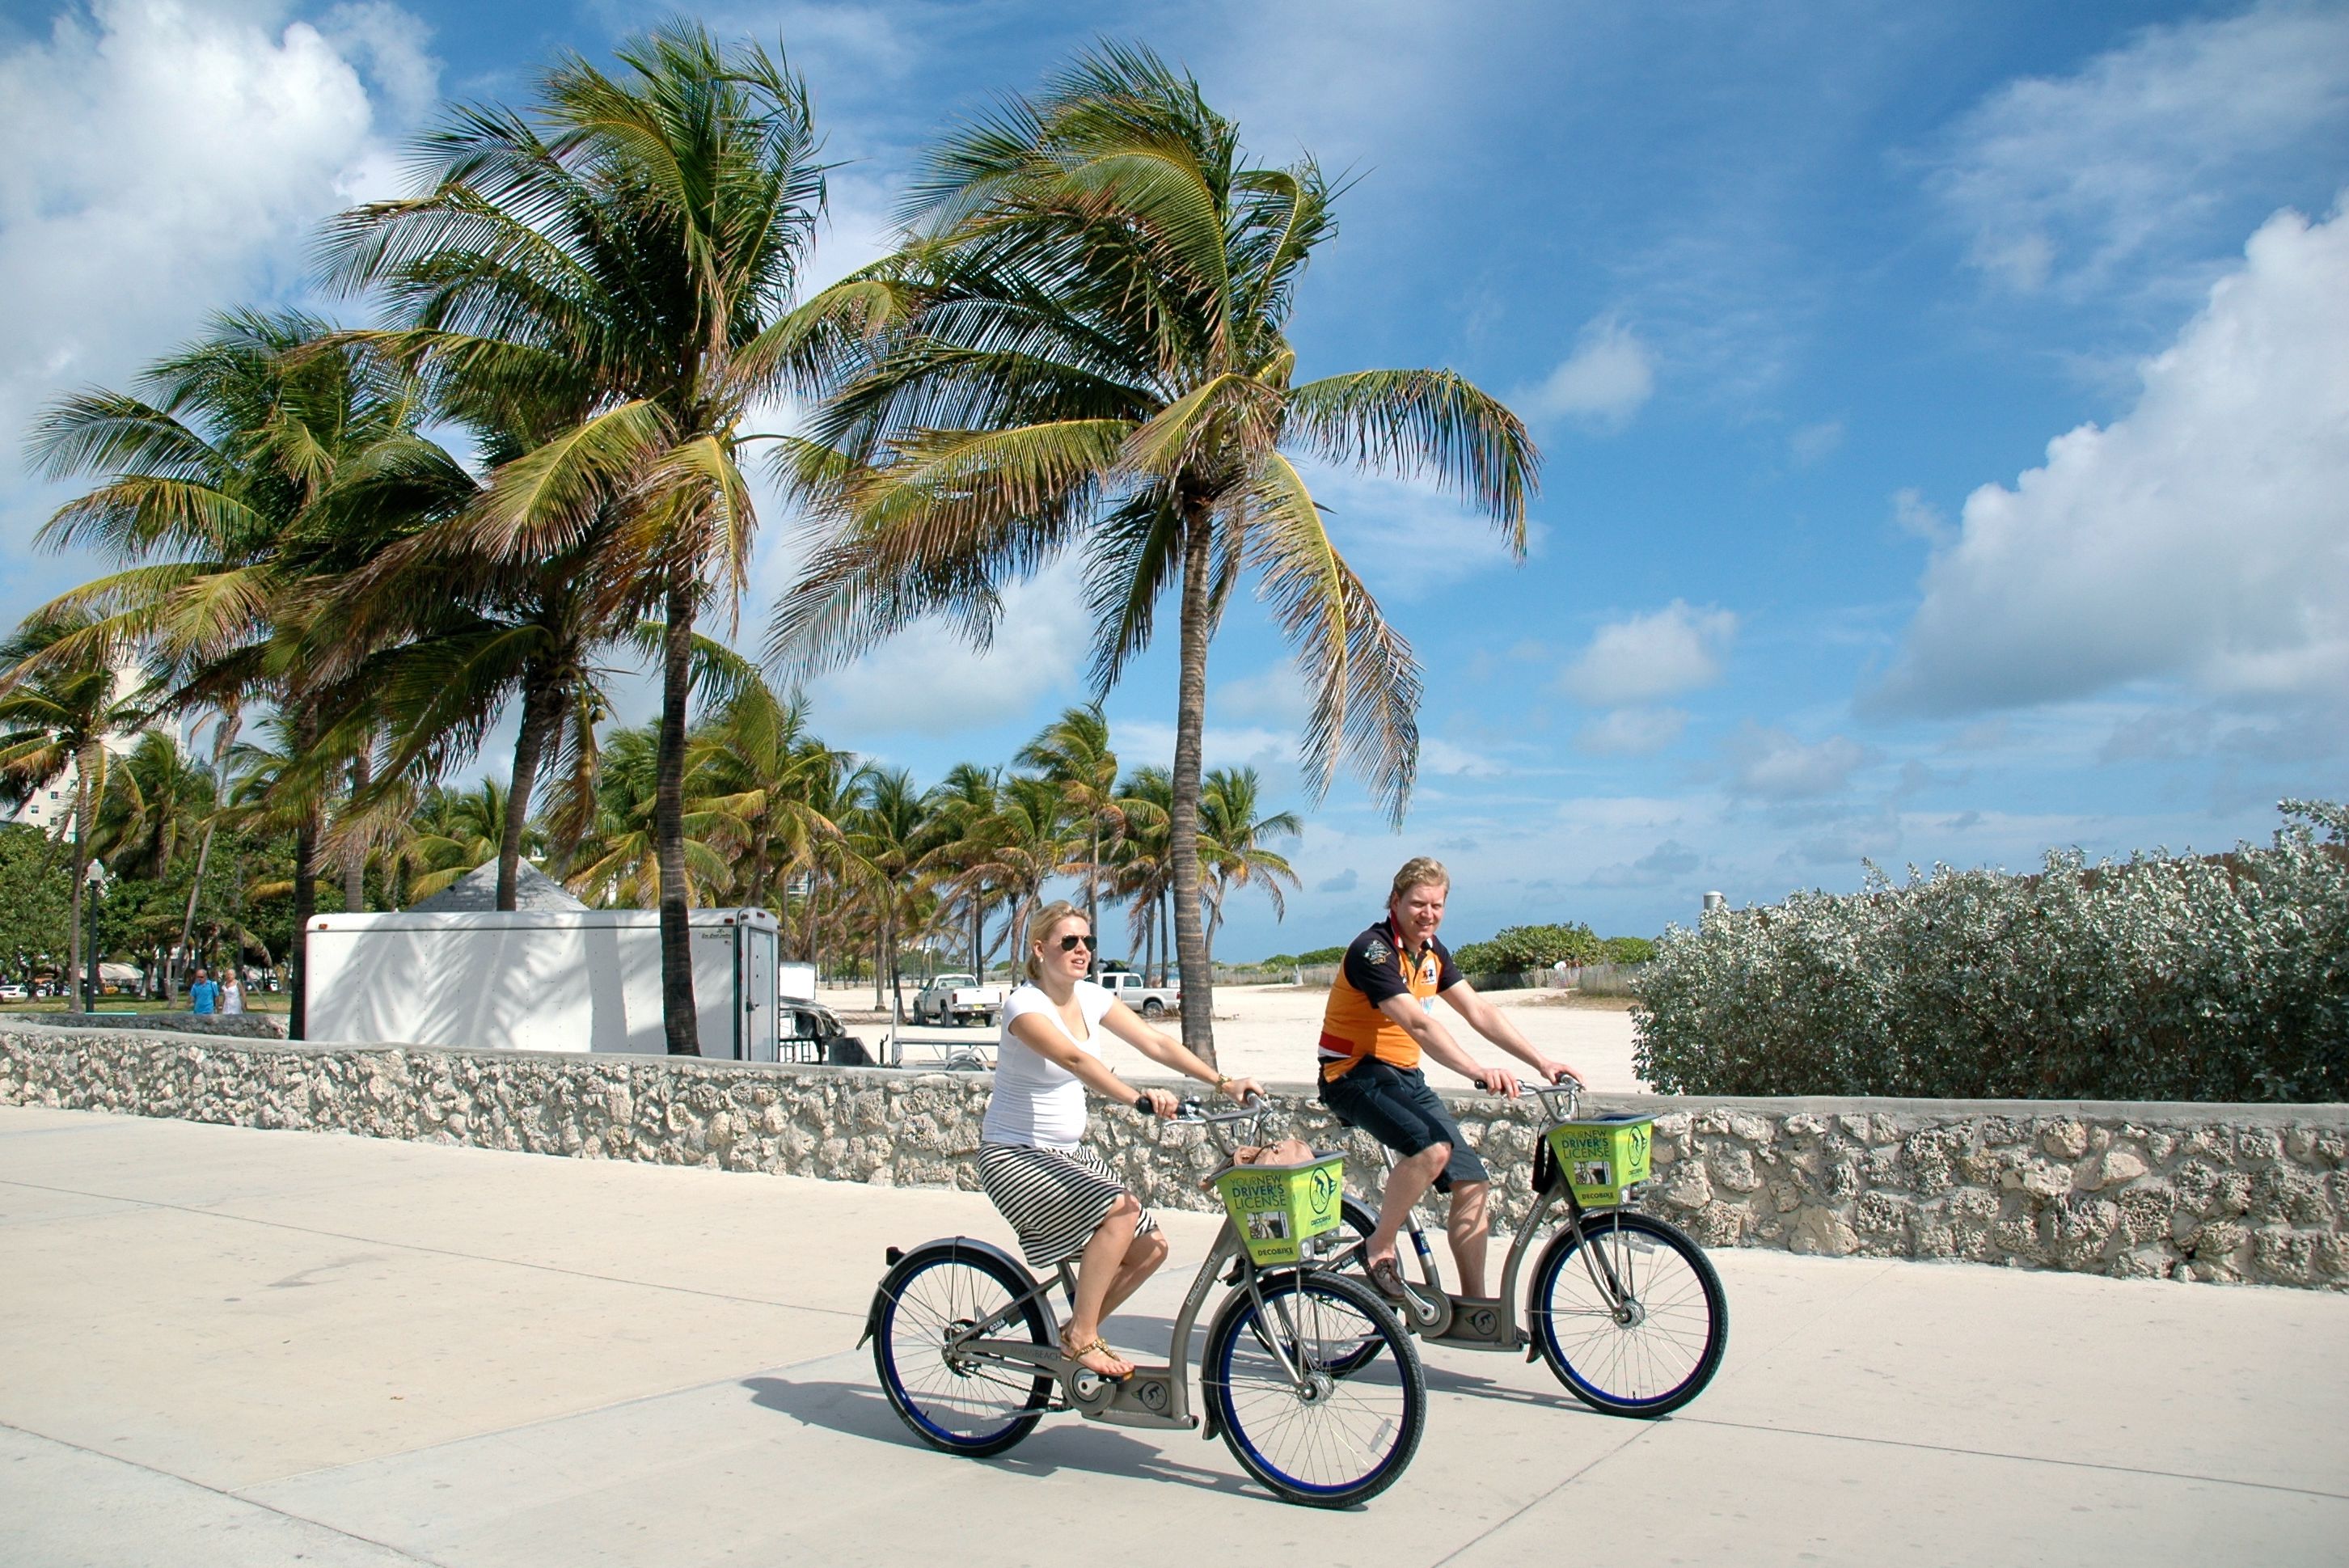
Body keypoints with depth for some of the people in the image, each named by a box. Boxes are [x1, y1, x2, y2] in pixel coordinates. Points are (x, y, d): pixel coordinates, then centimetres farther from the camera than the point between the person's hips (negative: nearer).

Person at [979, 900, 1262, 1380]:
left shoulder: (1090, 997, 3)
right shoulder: (1024, 1005, -19)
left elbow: (1155, 1043, 0)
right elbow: (1076, 1060, -36)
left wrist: (1224, 1082, -10)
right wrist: (1138, 1098, -50)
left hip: (1068, 1153, 8)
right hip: (1013, 1156, -8)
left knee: (1151, 1247, -3)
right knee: (1121, 1210, -27)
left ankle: (1079, 1330, 17)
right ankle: (1082, 1338, -13)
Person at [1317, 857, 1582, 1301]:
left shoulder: (1431, 951, 8)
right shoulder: (1373, 949, -19)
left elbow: (1480, 1011, 5)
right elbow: (1418, 1024, -32)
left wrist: (1542, 1062, -5)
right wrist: (1478, 1071, -44)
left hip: (1406, 1077, 8)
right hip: (1355, 1075, -8)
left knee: (1473, 1185, -1)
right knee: (1433, 1146, -33)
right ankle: (1379, 1249, -12)